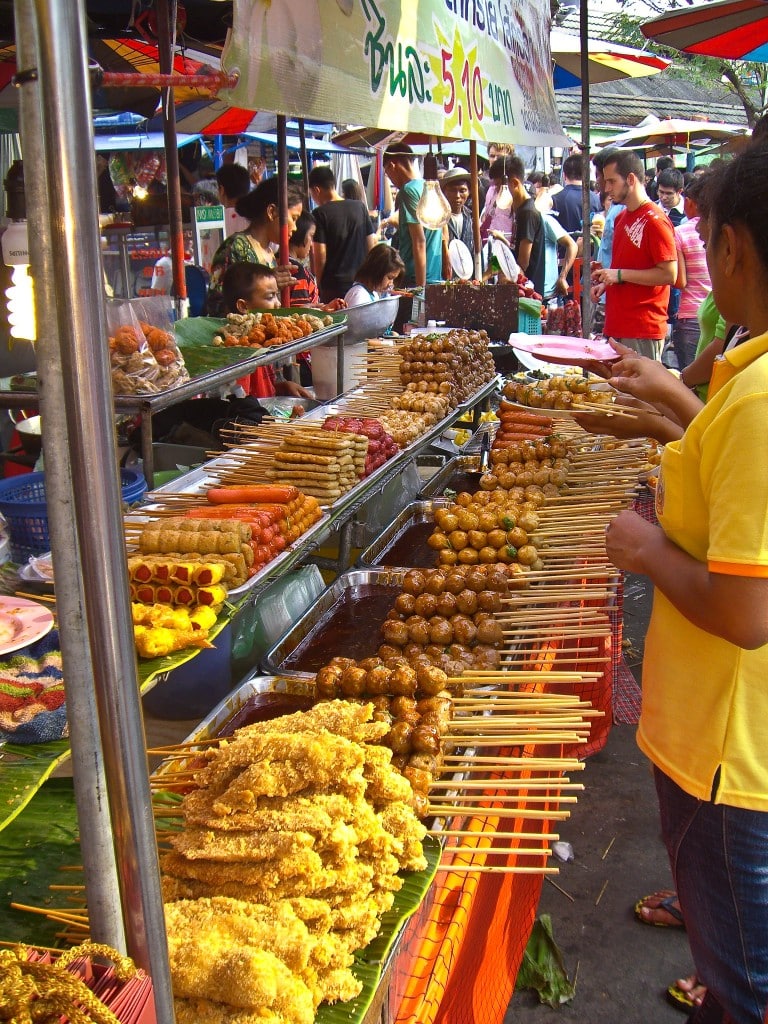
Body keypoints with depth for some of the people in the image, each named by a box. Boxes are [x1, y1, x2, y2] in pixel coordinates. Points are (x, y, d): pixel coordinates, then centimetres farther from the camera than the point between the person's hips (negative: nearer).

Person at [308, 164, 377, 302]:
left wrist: (319, 285, -1)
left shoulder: (320, 213, -9)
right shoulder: (360, 206, 5)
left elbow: (320, 255, -12)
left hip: (333, 285, -4)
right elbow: (372, 243, 9)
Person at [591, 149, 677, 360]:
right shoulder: (621, 218, 17)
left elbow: (669, 274, -17)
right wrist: (605, 284, 11)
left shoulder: (655, 220, -11)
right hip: (617, 326, 9)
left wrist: (619, 274, -17)